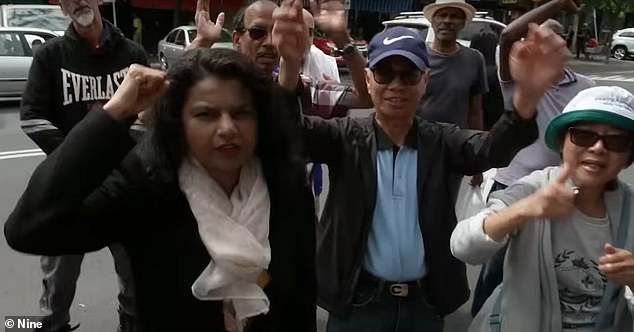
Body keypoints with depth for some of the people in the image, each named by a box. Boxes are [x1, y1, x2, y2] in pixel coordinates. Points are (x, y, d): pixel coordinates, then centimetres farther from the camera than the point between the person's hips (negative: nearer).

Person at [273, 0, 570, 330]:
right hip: (358, 302, -1)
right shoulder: (347, 137, -6)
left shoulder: (441, 141, -3)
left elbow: (492, 148, -20)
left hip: (425, 303, 2)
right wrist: (290, 64, -43)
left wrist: (527, 94, -42)